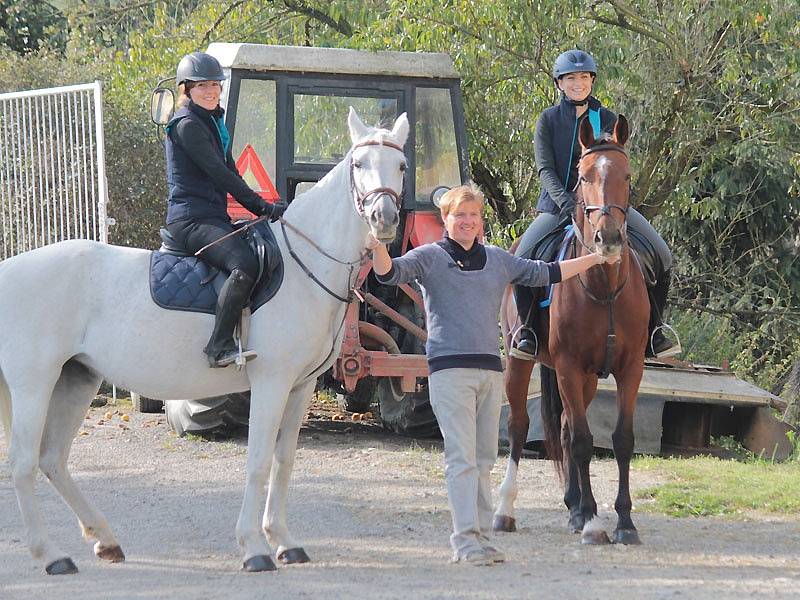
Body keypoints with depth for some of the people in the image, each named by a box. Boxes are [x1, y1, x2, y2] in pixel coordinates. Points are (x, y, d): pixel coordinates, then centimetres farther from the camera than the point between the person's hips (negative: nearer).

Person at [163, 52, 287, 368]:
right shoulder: (187, 125, -9)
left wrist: (264, 209, 7)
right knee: (245, 264, -33)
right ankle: (220, 346, -35)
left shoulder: (214, 122, 22)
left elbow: (230, 174, 21)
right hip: (191, 220, -11)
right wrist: (264, 207, -16)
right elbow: (220, 174, -15)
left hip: (214, 218, 11)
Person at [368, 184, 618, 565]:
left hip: (490, 369, 5)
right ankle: (465, 538, -12)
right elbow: (391, 272, -11)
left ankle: (480, 534, 12)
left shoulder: (498, 260, 17)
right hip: (449, 368, -5)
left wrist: (594, 260, 26)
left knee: (484, 459, 7)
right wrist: (378, 249, -33)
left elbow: (543, 274, 25)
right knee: (461, 456, -10)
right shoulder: (430, 258, 3)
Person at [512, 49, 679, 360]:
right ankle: (527, 330, -9)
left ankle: (653, 332, 0)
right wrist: (565, 202, -23)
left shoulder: (607, 119, 8)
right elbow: (545, 168, -6)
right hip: (558, 204, -2)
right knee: (523, 257, -25)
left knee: (661, 256, -12)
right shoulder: (548, 120, 3)